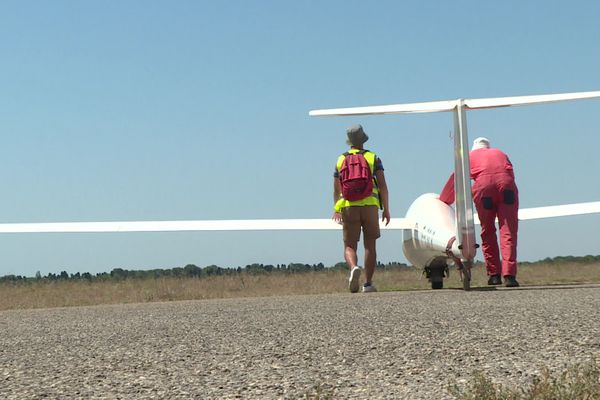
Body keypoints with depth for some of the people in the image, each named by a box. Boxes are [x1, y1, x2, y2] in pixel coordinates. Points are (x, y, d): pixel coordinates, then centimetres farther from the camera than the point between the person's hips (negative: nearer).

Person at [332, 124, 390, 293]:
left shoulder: (341, 160, 11)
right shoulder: (373, 158, 4)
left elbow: (336, 189, 17)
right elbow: (382, 185, -4)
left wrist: (336, 210, 29)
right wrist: (386, 209, 2)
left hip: (348, 207, 1)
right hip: (370, 206, -1)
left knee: (349, 246, 3)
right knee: (370, 246, 9)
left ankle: (354, 268, -28)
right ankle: (368, 283, 7)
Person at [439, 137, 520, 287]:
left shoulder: (470, 156, 28)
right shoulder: (500, 154, 33)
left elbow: (455, 180, 32)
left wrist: (442, 202, 44)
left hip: (483, 186, -1)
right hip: (506, 185, 1)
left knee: (487, 233, 12)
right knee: (508, 232, -1)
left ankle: (494, 275, 12)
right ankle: (509, 275, -12)